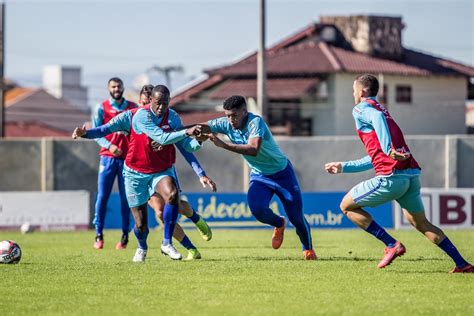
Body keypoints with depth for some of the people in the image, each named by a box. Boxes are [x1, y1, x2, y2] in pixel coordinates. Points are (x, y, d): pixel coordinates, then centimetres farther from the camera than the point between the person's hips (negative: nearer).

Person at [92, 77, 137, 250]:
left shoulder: (133, 108, 6)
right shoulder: (102, 108, 3)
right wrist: (109, 145, -18)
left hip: (127, 157, 1)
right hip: (108, 157, -1)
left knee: (126, 197, 1)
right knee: (102, 196, -4)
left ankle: (125, 235, 8)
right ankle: (99, 234, 2)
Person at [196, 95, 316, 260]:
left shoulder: (256, 122, -31)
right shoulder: (226, 124, -13)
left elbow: (254, 150, -45)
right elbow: (204, 127, -10)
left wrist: (224, 144, -50)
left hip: (282, 173, -4)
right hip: (259, 176, 4)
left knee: (296, 217, 0)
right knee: (257, 209, -22)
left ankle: (308, 249, 29)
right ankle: (279, 225, 12)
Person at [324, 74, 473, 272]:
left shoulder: (360, 109, 4)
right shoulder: (380, 110, 30)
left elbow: (377, 117, -24)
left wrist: (388, 149, -33)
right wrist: (343, 167, 40)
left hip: (391, 177, -8)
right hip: (412, 174, 8)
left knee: (347, 206, 7)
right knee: (421, 223, 21)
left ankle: (392, 245, -2)